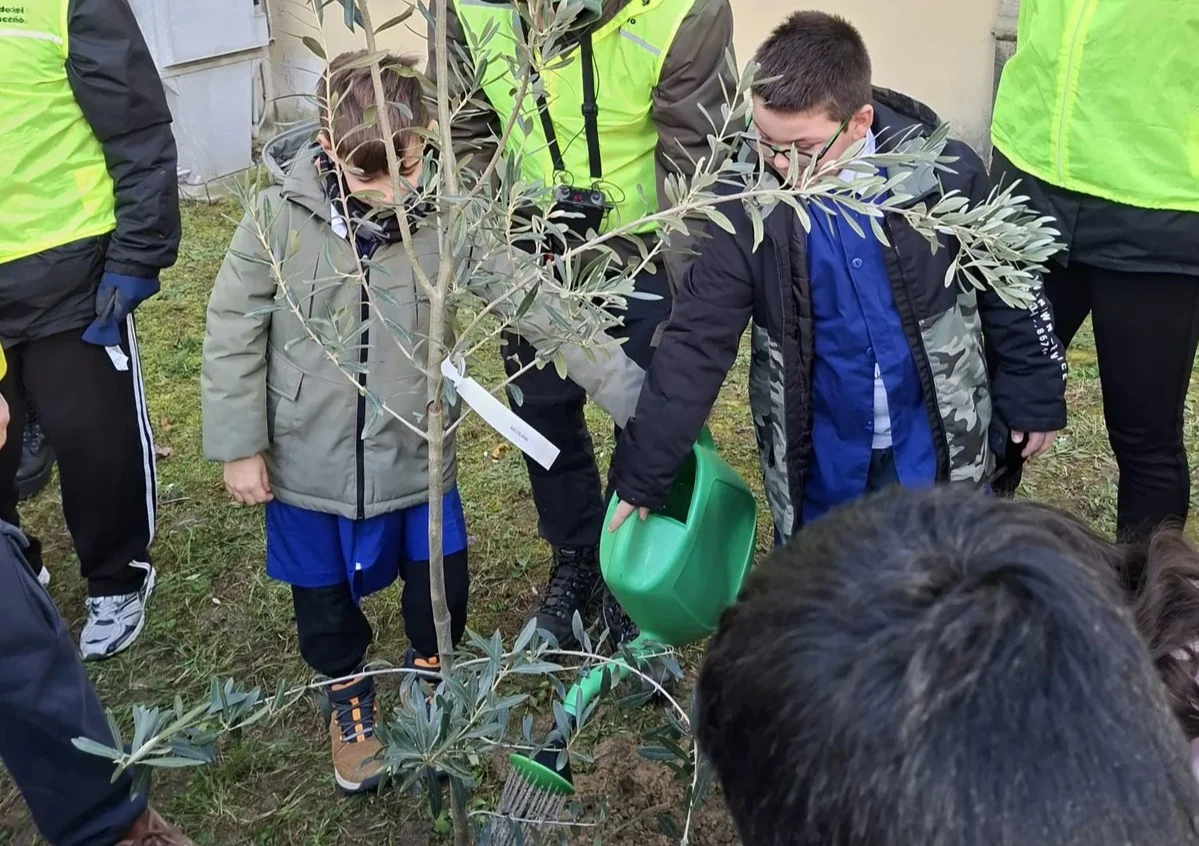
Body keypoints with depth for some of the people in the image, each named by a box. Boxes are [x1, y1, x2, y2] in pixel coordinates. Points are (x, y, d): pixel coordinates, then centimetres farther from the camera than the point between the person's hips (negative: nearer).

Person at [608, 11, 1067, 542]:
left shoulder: (941, 175, -16)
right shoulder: (751, 204, -15)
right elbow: (695, 341, -13)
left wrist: (1034, 397, 6)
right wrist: (642, 472, -13)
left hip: (933, 444, 0)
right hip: (819, 456, 1)